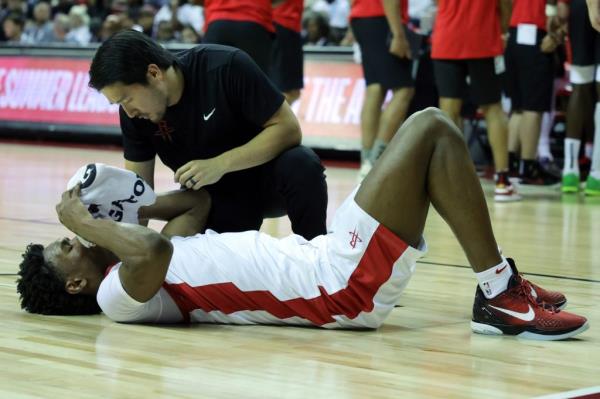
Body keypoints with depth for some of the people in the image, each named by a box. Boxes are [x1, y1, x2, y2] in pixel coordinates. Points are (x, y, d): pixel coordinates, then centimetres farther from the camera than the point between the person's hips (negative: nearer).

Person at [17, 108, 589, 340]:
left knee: (429, 134, 18)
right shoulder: (119, 294, -13)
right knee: (430, 129, -10)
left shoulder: (127, 276, 15)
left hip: (329, 262, 10)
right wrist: (84, 222, -20)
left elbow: (197, 203, 26)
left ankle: (498, 290, 17)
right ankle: (500, 294, -7)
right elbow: (152, 252, -37)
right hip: (343, 284, -10)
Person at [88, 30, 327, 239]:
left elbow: (288, 129, -24)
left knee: (301, 166, -34)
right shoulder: (134, 114, -13)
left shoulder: (226, 67, -26)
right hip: (215, 200, 3)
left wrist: (221, 164, -33)